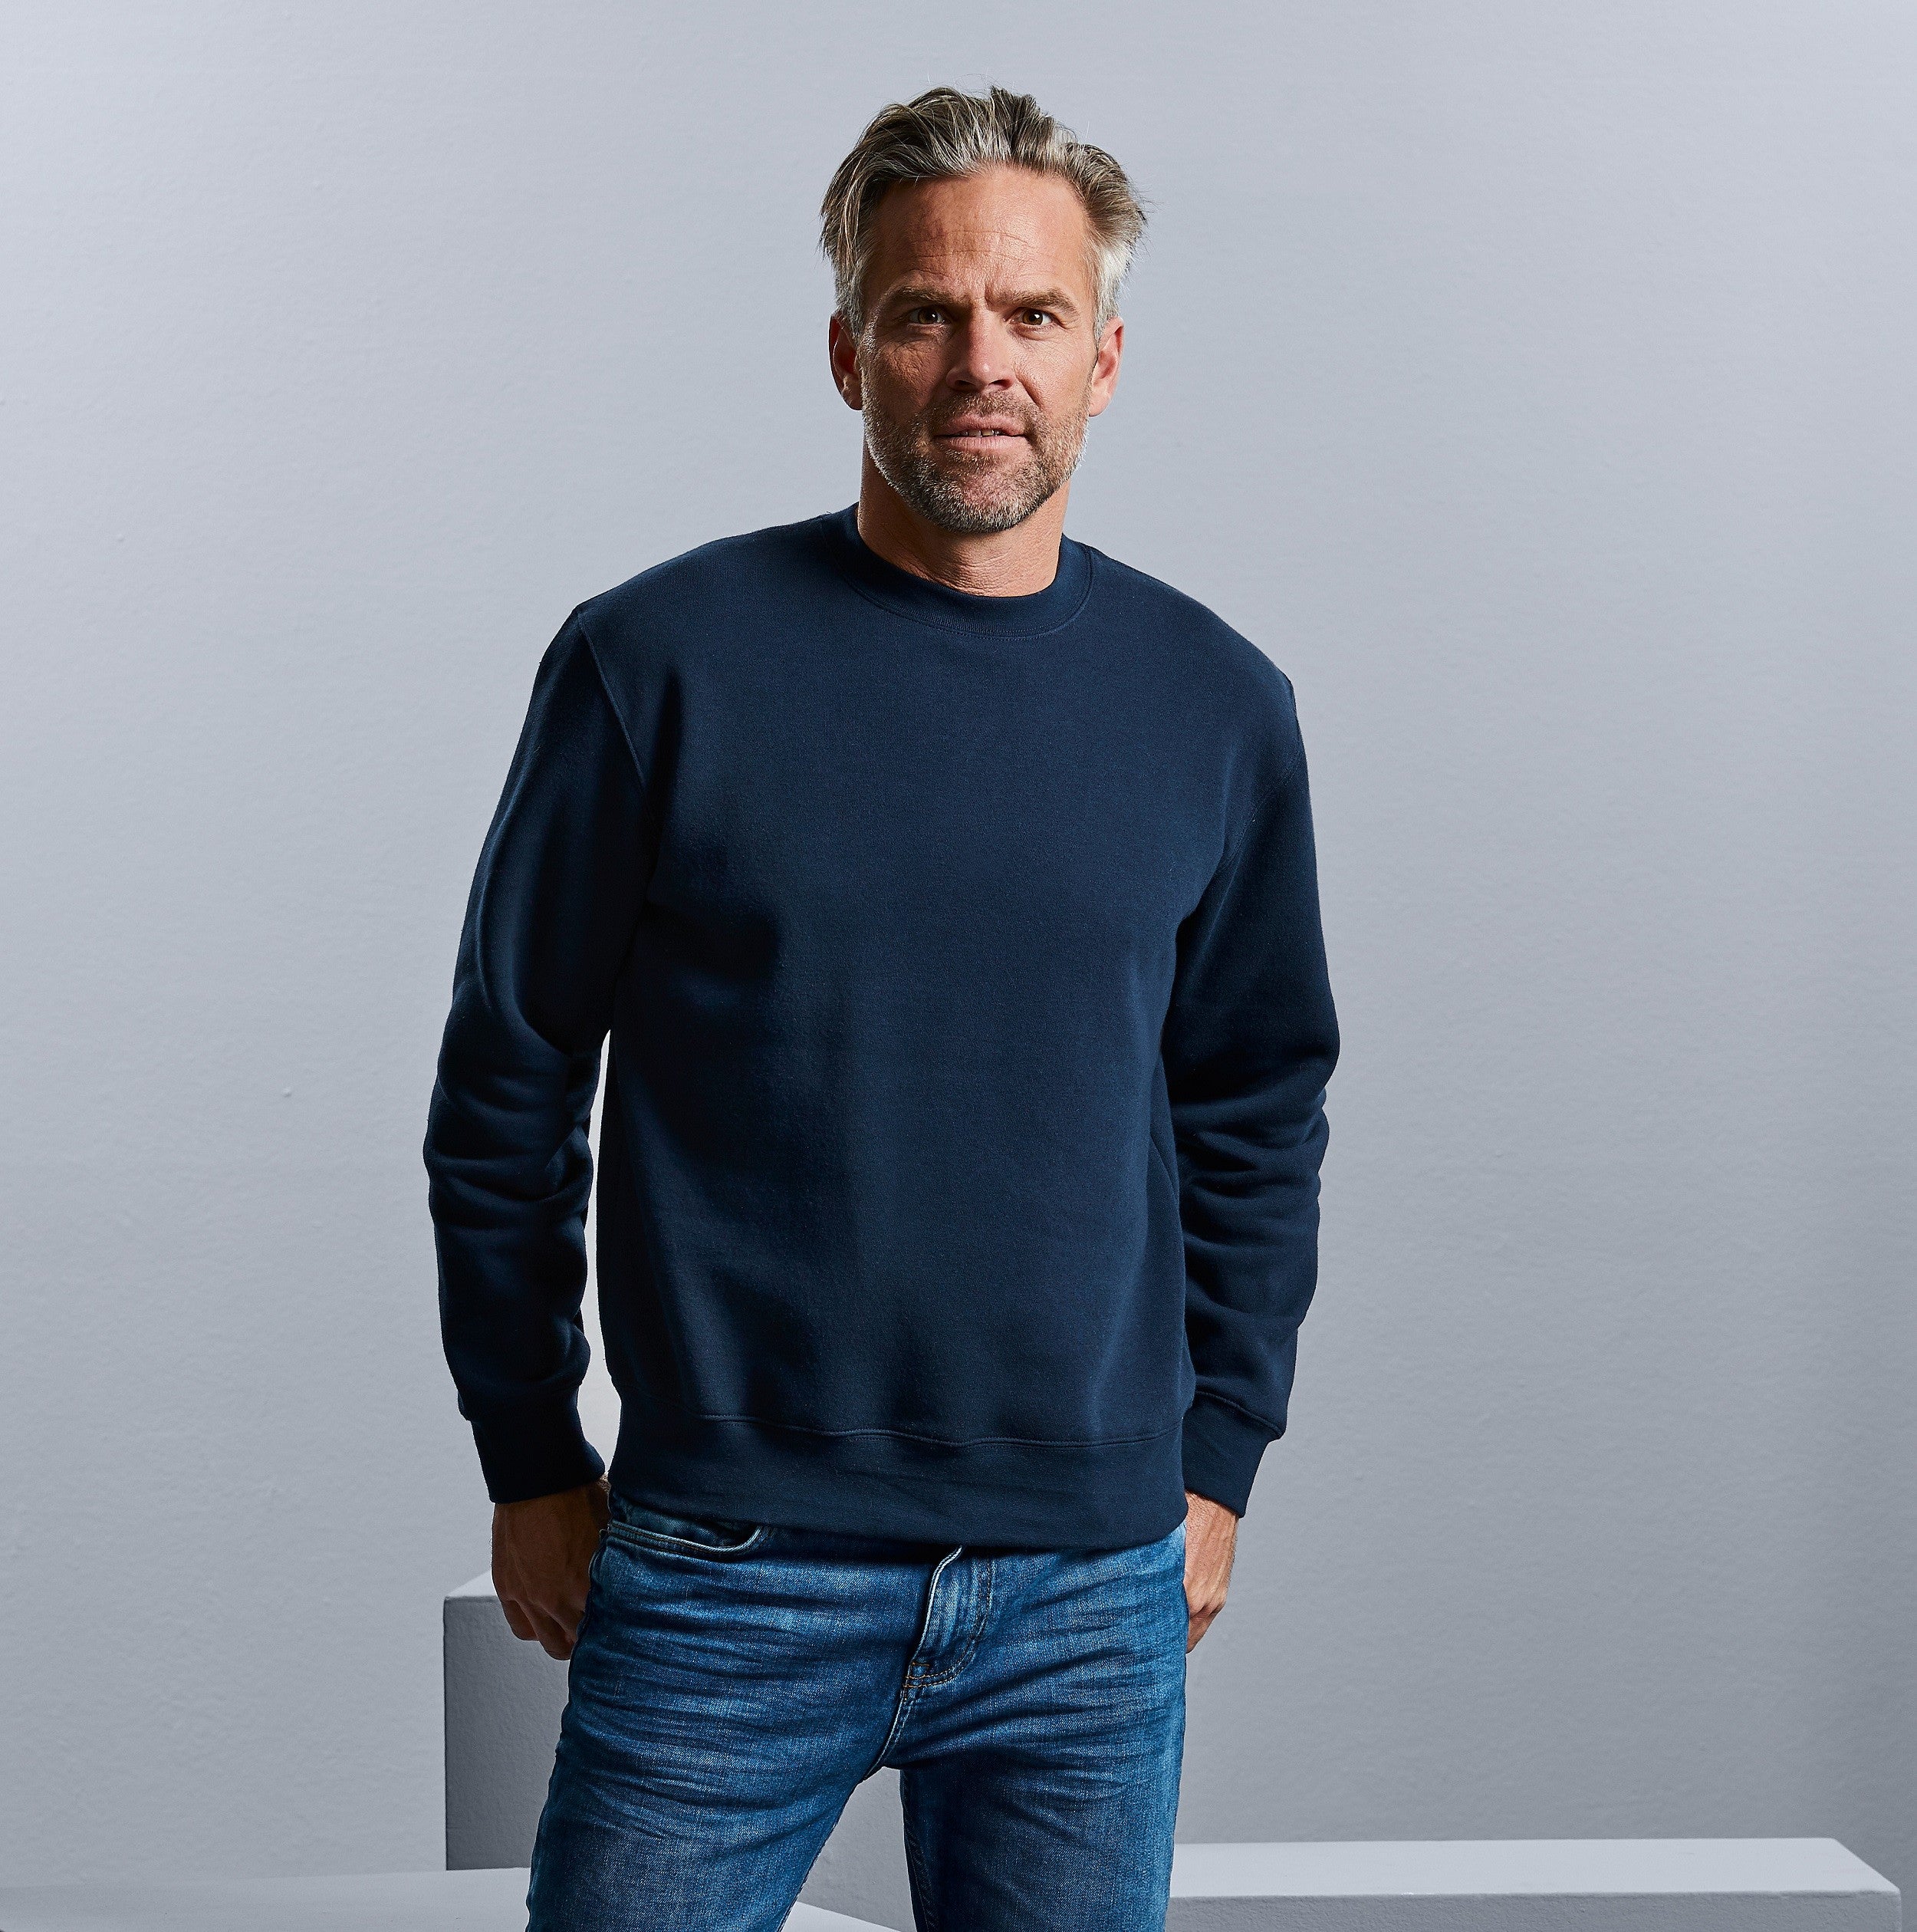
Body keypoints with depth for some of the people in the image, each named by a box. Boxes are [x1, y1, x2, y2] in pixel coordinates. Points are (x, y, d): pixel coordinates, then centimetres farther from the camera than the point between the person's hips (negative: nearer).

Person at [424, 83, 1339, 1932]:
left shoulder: (1218, 706, 4)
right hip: (723, 1584, -2)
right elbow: (509, 1084, 2)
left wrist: (1217, 1464, 10)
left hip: (1097, 1594, 3)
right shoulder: (660, 661, -5)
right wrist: (532, 1462, 3)